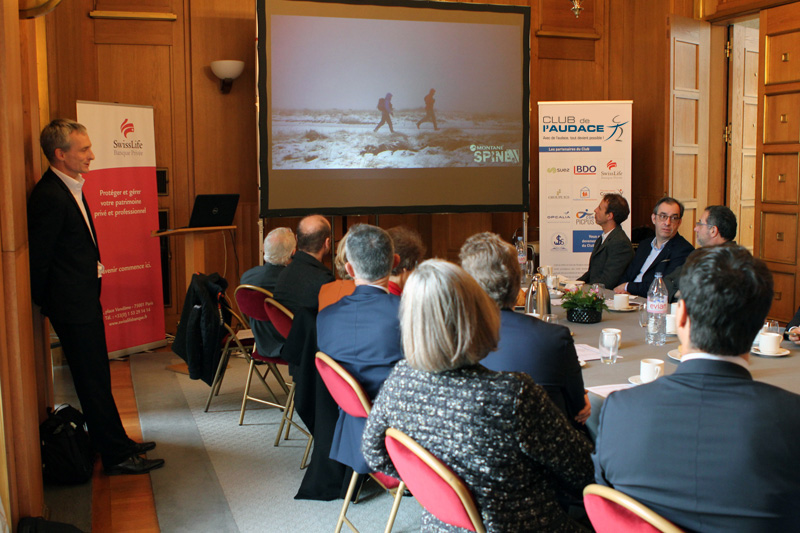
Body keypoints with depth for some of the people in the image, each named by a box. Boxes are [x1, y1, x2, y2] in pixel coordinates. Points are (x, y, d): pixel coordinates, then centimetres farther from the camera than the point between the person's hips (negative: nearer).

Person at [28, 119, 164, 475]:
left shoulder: (70, 188, 11)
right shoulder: (50, 197, -21)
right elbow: (38, 259, -17)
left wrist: (93, 266, 11)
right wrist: (47, 304, -8)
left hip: (85, 301, 10)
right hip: (73, 307, -10)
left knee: (97, 378, 18)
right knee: (93, 382, -1)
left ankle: (117, 443, 30)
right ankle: (117, 456, 9)